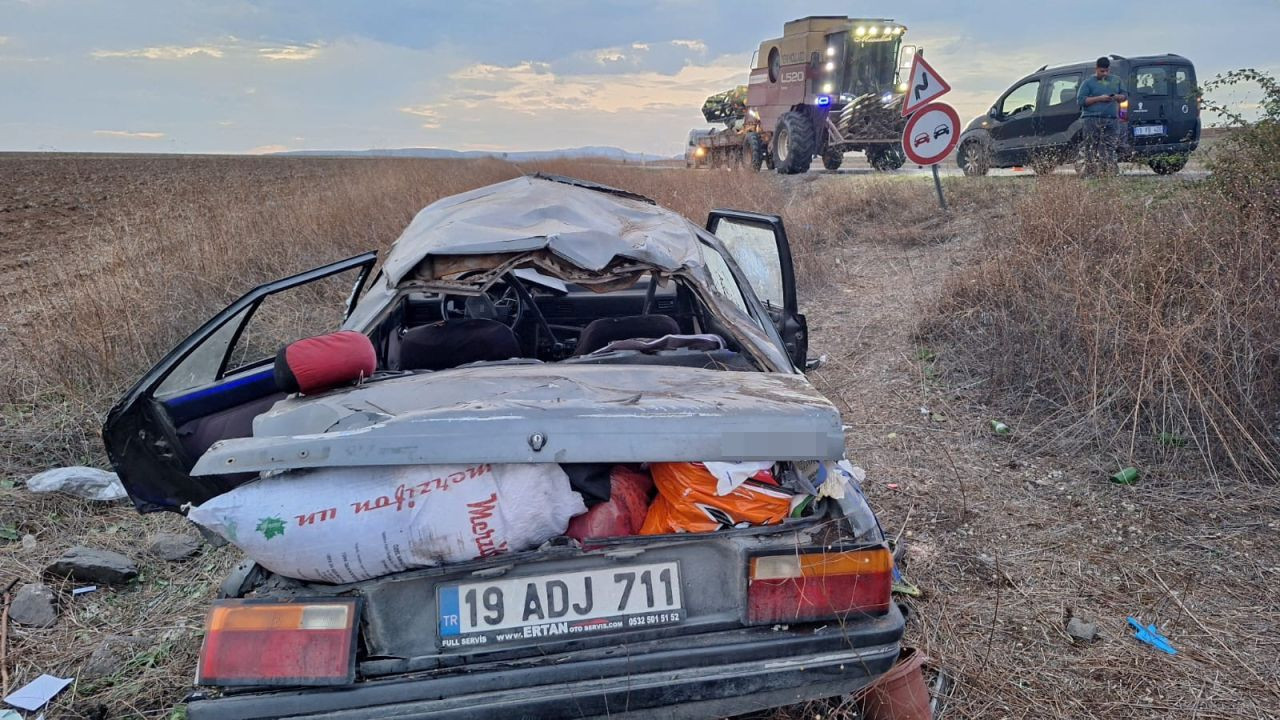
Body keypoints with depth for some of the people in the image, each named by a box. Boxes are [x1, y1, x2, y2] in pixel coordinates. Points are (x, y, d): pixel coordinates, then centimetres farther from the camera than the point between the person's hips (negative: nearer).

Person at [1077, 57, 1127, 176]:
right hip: (1092, 119, -4)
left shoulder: (1116, 81, 20)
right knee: (1091, 148, -8)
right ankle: (1090, 174, -9)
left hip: (1111, 120, 4)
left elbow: (1125, 95, 24)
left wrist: (1117, 97, -1)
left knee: (1109, 148, 2)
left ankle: (1110, 174, 1)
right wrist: (1099, 98, -13)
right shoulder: (1088, 83, 5)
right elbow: (1080, 99, -5)